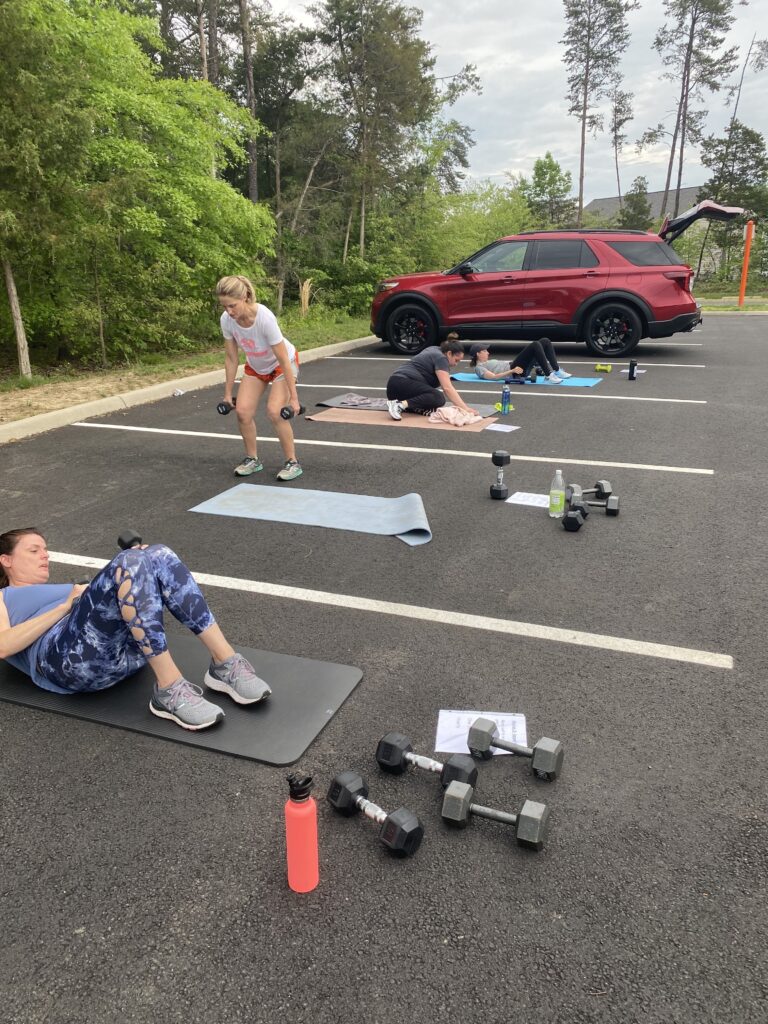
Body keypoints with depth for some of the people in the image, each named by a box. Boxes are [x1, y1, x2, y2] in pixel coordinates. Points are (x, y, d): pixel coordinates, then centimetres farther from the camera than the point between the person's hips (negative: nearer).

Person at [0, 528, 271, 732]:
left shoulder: (64, 588, 41)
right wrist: (66, 605, -3)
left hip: (124, 648, 6)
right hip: (70, 658, -5)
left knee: (157, 556, -20)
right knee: (129, 563, -29)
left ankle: (225, 664, -26)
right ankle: (170, 690, -33)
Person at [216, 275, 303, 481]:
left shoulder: (265, 318, -37)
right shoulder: (226, 320, -22)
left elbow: (283, 360, -30)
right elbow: (231, 358, -9)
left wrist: (293, 398, -27)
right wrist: (228, 393, -4)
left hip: (282, 364, -5)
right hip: (255, 366, 5)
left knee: (274, 411, -21)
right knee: (243, 411, -9)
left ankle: (292, 462, -5)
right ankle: (252, 459, 11)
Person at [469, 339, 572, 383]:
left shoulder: (487, 363, 30)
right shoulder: (479, 368, 2)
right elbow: (493, 376, -14)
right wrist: (512, 370, -21)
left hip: (517, 369, 9)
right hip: (514, 374, -9)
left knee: (545, 341, -2)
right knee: (535, 345, -27)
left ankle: (557, 371, -6)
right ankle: (549, 376, -30)